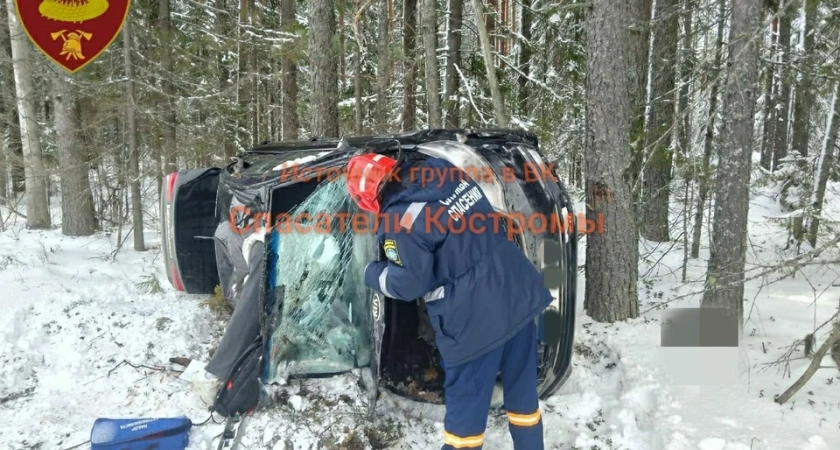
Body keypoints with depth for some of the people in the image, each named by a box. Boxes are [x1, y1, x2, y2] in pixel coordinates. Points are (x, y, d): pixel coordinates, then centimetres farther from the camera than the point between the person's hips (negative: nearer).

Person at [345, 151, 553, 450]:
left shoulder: (401, 219, -16)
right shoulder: (446, 172, 6)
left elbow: (408, 284, -9)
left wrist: (372, 272, 9)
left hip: (475, 318, -7)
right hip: (520, 294, 8)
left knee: (465, 401, 11)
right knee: (522, 387, 22)